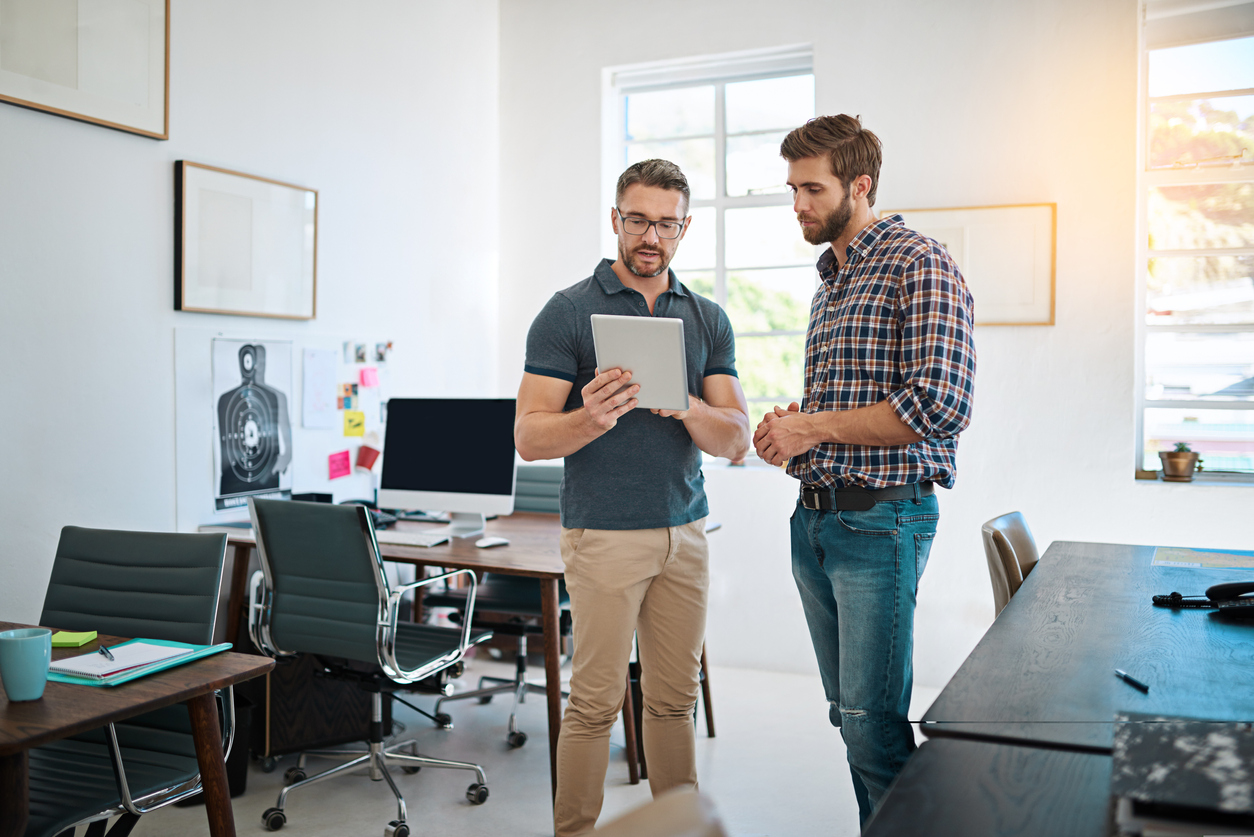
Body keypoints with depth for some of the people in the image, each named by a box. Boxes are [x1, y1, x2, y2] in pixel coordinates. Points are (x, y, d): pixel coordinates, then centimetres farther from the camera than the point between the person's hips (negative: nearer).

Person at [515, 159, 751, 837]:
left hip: (684, 532, 4)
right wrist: (592, 419, -26)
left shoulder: (708, 320, 10)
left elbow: (735, 439, 4)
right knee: (596, 700, 0)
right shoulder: (569, 312, -2)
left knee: (675, 697, 10)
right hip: (604, 533, -4)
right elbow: (530, 437, -7)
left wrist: (687, 408, -16)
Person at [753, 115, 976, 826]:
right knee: (849, 714, 15)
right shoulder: (830, 283, 19)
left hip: (880, 521, -8)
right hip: (815, 519, 9)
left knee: (874, 726, -4)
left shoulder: (919, 264, -9)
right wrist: (792, 428, 5)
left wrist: (810, 426, -14)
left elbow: (940, 406, -20)